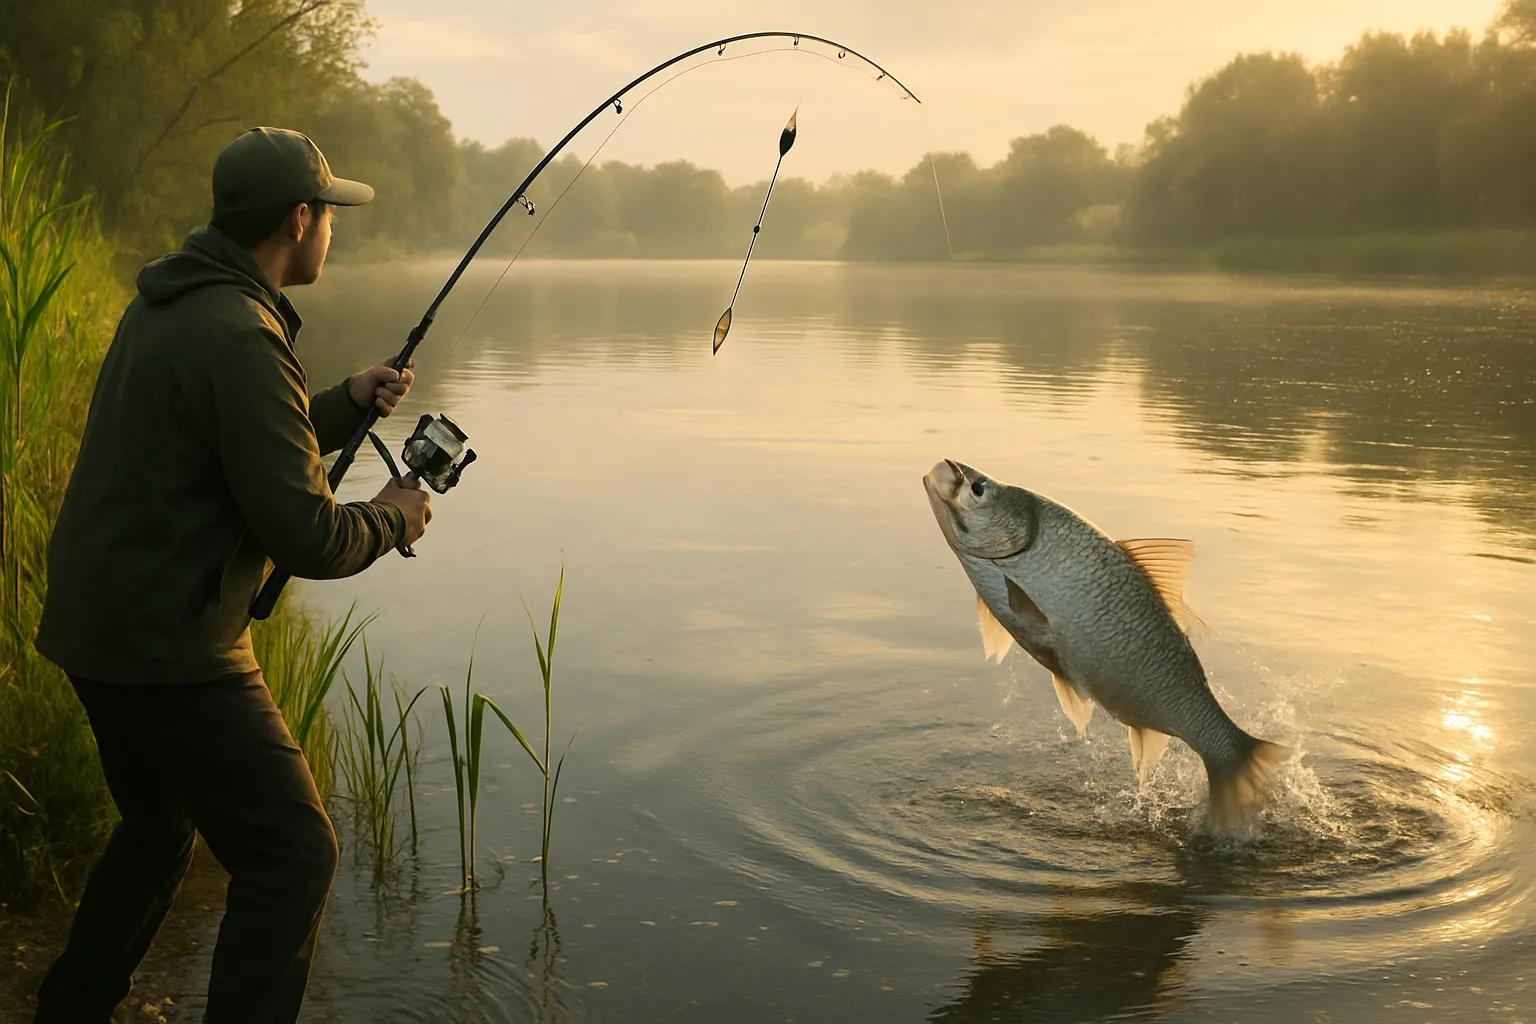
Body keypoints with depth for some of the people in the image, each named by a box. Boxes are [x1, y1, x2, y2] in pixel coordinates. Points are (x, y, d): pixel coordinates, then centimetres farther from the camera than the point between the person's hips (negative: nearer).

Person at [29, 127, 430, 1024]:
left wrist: (346, 405, 12)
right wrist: (388, 521, -4)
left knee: (159, 828, 27)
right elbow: (304, 537, -24)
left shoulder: (162, 306, 10)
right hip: (171, 649, -10)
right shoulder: (242, 339, -21)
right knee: (292, 853, -3)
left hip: (94, 630, 10)